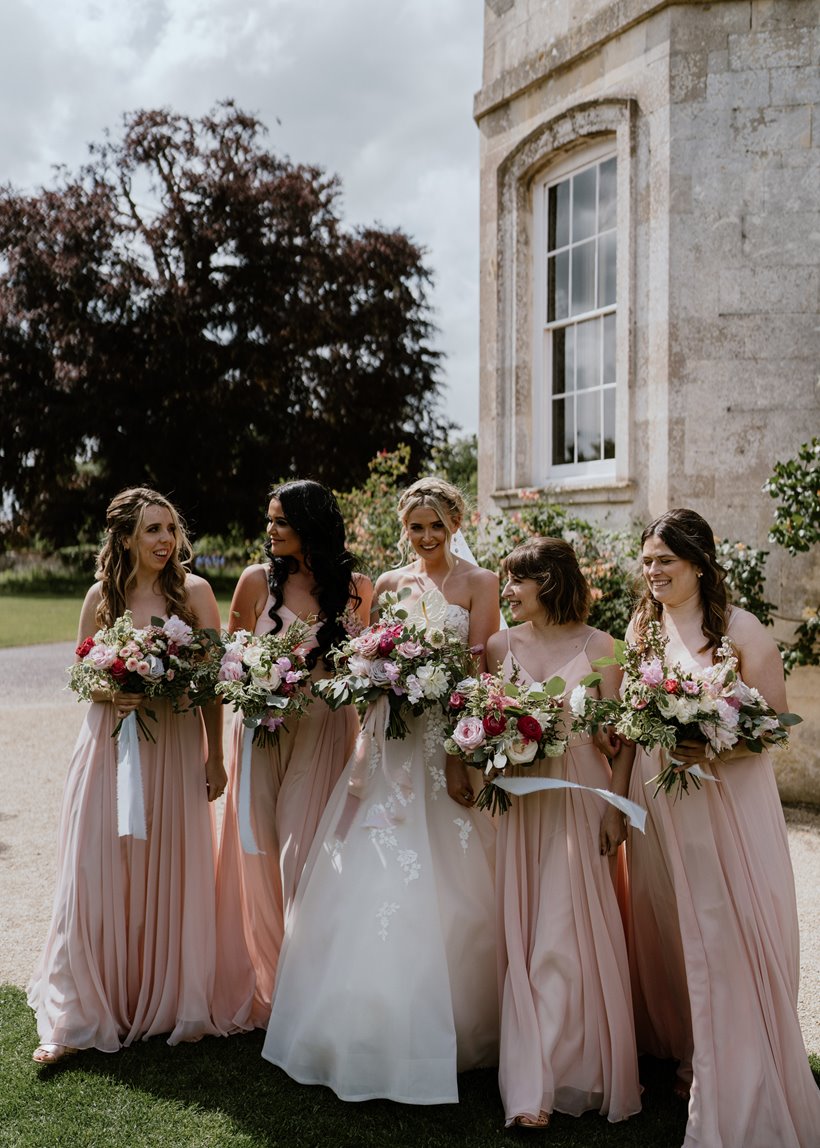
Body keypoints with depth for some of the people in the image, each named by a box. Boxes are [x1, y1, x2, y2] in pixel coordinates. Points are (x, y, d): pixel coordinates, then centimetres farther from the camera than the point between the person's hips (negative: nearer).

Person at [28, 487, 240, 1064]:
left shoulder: (194, 592, -2)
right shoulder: (102, 597, 3)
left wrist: (215, 756, -2)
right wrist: (114, 694, -13)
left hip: (175, 750, -1)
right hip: (111, 746, 1)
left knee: (172, 875, 7)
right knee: (99, 879, 2)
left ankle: (175, 1005, 25)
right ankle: (80, 1016, 15)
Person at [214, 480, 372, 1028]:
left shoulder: (357, 588, -1)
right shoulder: (257, 580, -1)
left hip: (326, 732, -1)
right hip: (263, 730, 1)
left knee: (306, 856, -2)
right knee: (261, 855, 7)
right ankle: (267, 985, 26)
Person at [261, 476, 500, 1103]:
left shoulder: (480, 583, -1)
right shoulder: (389, 584, 11)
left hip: (452, 740, -4)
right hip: (392, 739, 4)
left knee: (446, 884, -1)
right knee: (376, 879, 4)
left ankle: (452, 1027, 15)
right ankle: (377, 1023, 18)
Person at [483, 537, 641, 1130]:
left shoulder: (597, 645, -2)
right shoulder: (502, 645, 6)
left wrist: (616, 808, -10)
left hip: (582, 797, -3)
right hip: (523, 799, 3)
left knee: (573, 933, -2)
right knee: (526, 934, 3)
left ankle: (579, 1068, 12)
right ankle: (535, 1085, 12)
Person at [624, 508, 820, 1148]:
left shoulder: (739, 629, -9)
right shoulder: (642, 629, 8)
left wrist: (716, 750, -25)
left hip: (727, 799, -5)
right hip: (657, 800, 5)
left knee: (729, 933, 0)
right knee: (668, 925, 13)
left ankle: (737, 1083, 16)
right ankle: (688, 1053, 33)